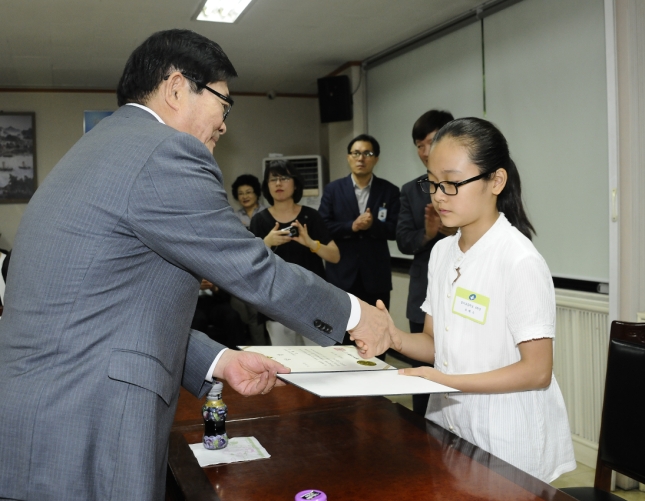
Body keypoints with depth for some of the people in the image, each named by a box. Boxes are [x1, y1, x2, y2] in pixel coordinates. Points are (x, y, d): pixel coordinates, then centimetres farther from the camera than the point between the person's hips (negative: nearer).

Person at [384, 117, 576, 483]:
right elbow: (436, 344, 8)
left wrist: (448, 381, -24)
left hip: (507, 441, -6)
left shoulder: (520, 261, -18)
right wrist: (396, 339, -12)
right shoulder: (442, 252, 4)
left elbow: (537, 371, -17)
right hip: (449, 425, 6)